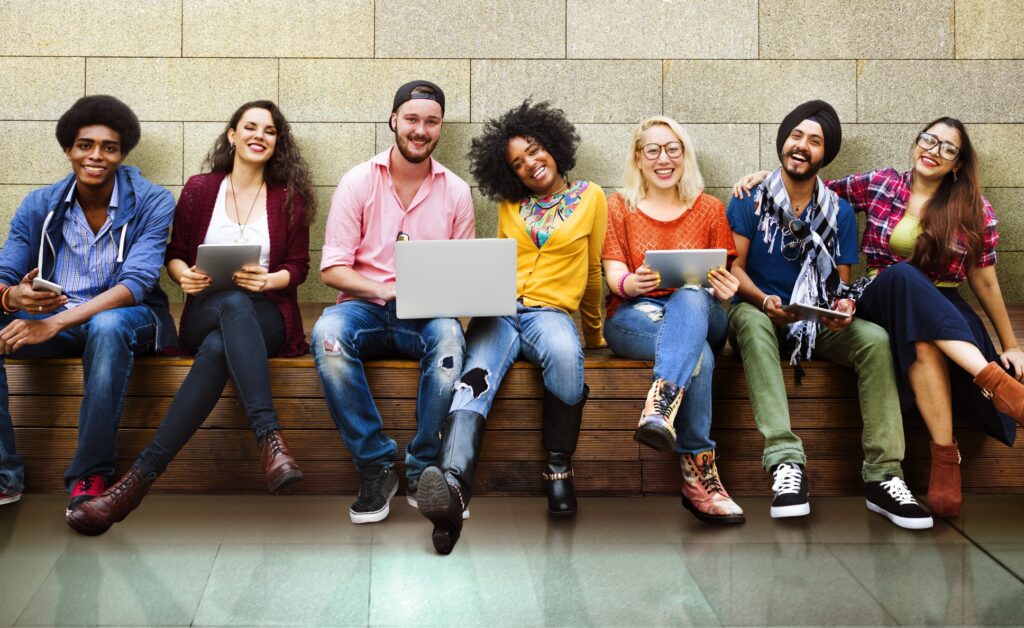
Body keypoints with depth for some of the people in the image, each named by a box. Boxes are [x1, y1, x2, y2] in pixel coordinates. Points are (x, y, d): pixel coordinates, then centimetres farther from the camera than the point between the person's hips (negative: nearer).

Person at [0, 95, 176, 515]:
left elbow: (137, 282, -21)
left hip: (126, 317, -3)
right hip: (52, 316, 4)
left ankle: (90, 475, -28)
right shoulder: (39, 206, 2)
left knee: (106, 326, -39)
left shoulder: (152, 203, -9)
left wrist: (55, 322, -33)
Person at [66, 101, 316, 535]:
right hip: (205, 314, 0)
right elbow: (174, 253, 16)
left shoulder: (290, 198, 11)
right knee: (233, 304, -41)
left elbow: (298, 267, 9)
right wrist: (184, 274, -8)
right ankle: (270, 441, -51)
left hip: (267, 317, 0)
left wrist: (268, 280, -13)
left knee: (219, 348, -39)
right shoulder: (200, 189, 12)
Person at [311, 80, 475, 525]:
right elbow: (332, 268, -2)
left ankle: (422, 471, -20)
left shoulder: (456, 191, 9)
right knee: (328, 333, -35)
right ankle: (376, 466, -22)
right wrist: (384, 290, -19)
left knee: (449, 335, -36)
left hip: (427, 315, 0)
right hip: (365, 307, 0)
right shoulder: (358, 182, 3)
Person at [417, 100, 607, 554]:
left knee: (564, 354, -40)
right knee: (476, 378, -33)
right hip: (499, 311, 2)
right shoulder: (510, 205, 21)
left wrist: (594, 334, 26)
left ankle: (558, 470, -24)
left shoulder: (590, 197, 13)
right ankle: (452, 485, -58)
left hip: (551, 310, -2)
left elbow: (592, 273, 19)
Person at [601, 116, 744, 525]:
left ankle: (660, 410, -58)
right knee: (697, 355, -36)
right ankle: (699, 472, -41)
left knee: (690, 298, -40)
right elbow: (614, 274, 2)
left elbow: (721, 278, 10)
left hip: (699, 313, 1)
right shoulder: (619, 207, 13)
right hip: (634, 318, -1)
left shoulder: (709, 209, 16)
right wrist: (632, 283, -24)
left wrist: (726, 289, -17)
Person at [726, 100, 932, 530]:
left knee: (875, 339, -27)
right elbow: (734, 267, -4)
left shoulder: (840, 213, 9)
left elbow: (841, 283, 8)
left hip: (818, 324, 3)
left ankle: (882, 476, -29)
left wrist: (843, 306, -16)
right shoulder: (750, 200, 2)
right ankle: (785, 462, -48)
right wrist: (764, 301, -24)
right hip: (760, 312, -2)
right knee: (750, 321, -39)